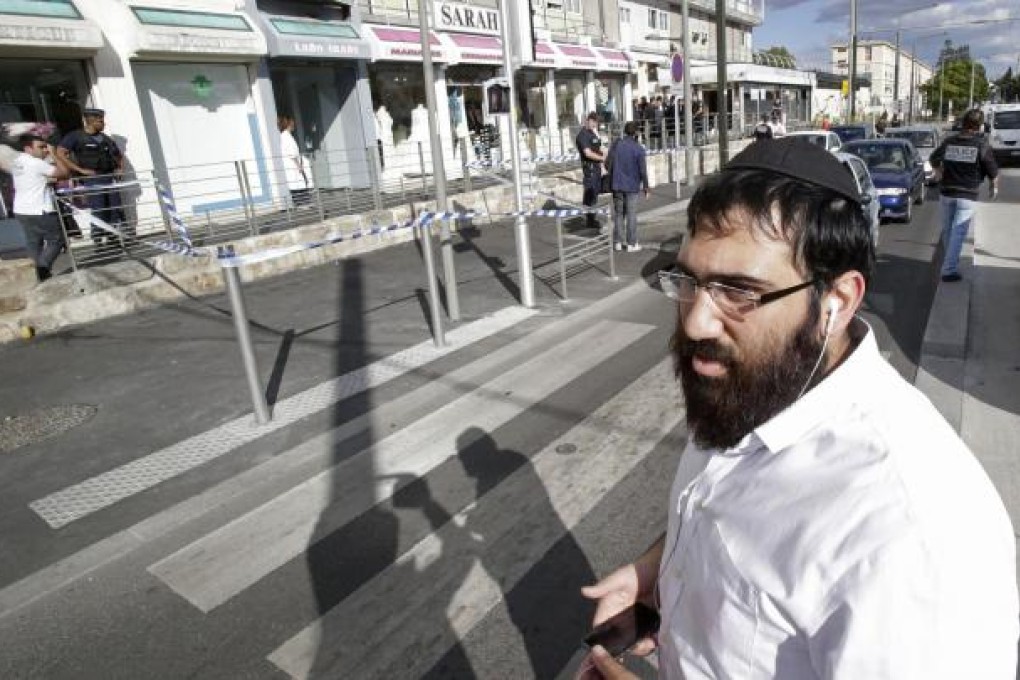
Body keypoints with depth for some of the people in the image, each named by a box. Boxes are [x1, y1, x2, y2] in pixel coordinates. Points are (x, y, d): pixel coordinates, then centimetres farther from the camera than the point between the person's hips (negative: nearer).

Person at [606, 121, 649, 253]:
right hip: (632, 186, -3)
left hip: (617, 184, 3)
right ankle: (631, 244, 7)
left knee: (618, 213, 12)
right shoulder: (639, 149, -11)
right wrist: (646, 187, 0)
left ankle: (618, 242, 16)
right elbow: (643, 170, -10)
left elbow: (608, 164, 2)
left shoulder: (616, 145, -2)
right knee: (631, 215, 4)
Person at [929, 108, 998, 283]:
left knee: (948, 229, 18)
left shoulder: (949, 142, 2)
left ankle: (950, 261, 35)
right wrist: (994, 187, 16)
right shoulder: (982, 144, -8)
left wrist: (939, 173, 36)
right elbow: (993, 171, -3)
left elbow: (934, 159, 19)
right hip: (968, 195, -4)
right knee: (958, 232, -4)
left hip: (946, 192, 4)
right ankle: (949, 269, -9)